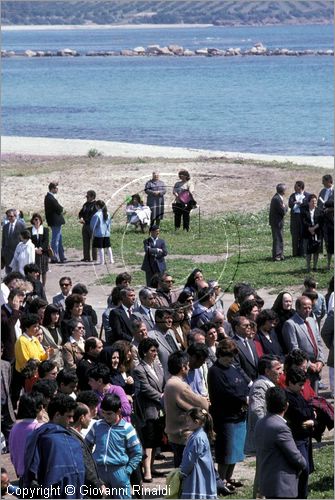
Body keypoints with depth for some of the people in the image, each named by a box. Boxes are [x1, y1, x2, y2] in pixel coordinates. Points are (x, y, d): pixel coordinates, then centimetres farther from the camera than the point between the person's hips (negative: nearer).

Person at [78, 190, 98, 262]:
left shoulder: (96, 205, -8)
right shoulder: (86, 204, 17)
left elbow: (93, 216, -16)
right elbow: (81, 213, 16)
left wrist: (85, 221, -15)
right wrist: (81, 218, -6)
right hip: (85, 226, 7)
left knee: (93, 242, -4)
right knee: (85, 242, 7)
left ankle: (94, 258, 0)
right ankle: (86, 257, 11)